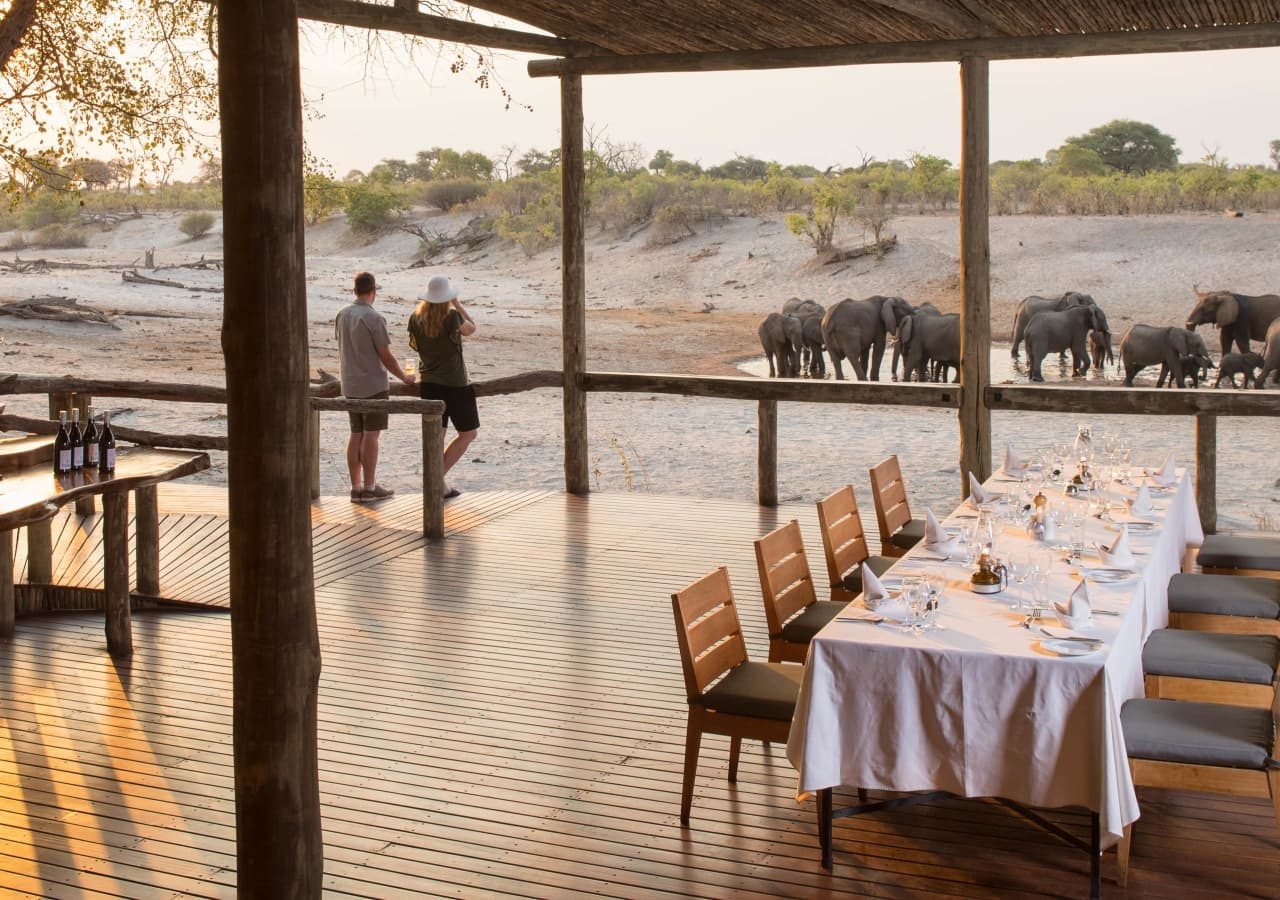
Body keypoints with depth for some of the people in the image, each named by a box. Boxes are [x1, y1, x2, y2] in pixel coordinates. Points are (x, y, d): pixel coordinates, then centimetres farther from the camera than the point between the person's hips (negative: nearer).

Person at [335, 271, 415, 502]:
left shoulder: (342, 314, 5)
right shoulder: (374, 319, -15)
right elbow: (386, 357, -12)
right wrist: (405, 377, 2)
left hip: (350, 385, 7)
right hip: (373, 384, -7)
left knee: (356, 435, 10)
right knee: (371, 435, -2)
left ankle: (356, 487, 13)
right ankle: (369, 487, 1)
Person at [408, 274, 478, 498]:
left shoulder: (416, 318, -2)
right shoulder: (451, 317, -17)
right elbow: (471, 329, 1)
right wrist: (457, 304, 6)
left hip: (427, 383, 6)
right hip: (454, 383, -5)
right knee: (468, 433, 8)